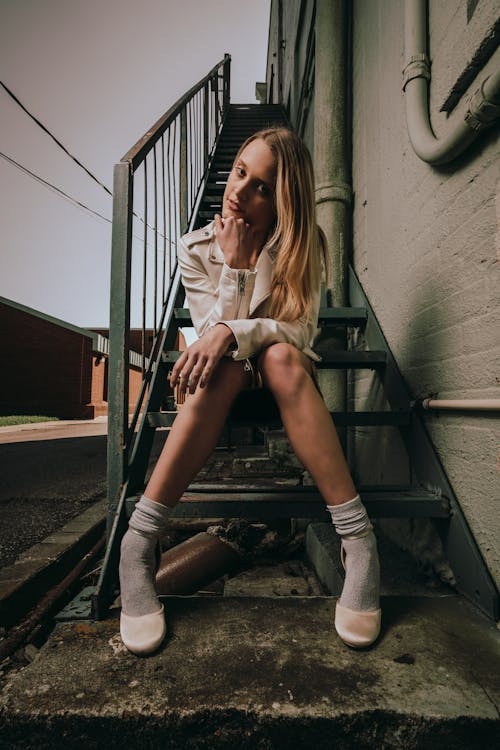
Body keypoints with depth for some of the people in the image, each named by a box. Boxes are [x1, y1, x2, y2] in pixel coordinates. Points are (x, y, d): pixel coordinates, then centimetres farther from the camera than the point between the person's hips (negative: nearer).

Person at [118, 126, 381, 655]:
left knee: (280, 356, -35)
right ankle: (138, 544, -33)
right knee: (224, 367, -35)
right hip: (225, 379, 1)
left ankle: (358, 539, -34)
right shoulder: (195, 248, -3)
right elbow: (214, 333, -11)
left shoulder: (302, 242, -5)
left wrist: (231, 332, -33)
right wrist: (234, 266, -20)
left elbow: (301, 330, -18)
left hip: (282, 376, 0)